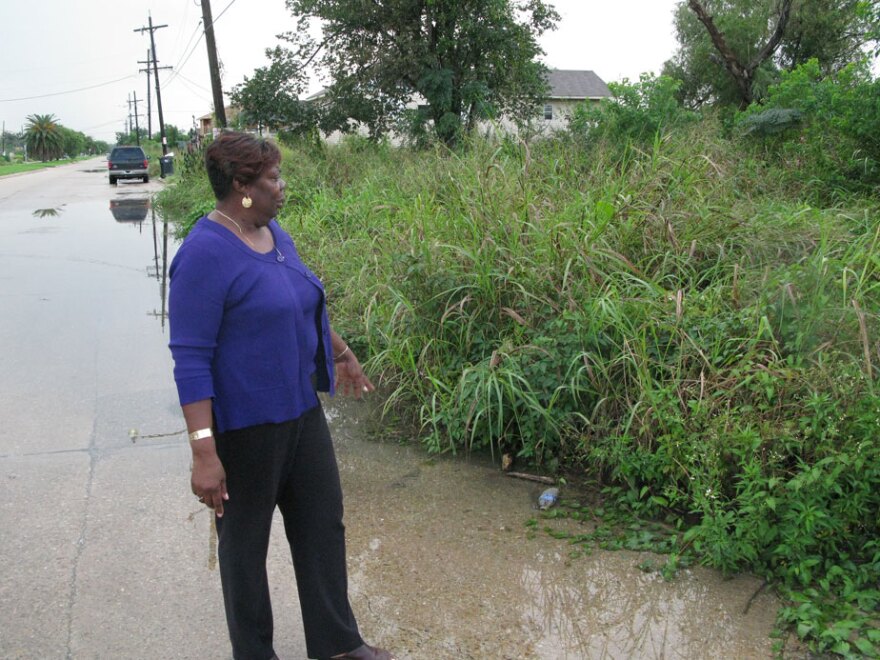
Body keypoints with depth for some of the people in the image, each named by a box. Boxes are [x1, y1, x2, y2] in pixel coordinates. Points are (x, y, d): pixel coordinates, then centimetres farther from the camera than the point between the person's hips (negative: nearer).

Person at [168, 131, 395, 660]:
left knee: (324, 525, 17)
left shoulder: (275, 235, 5)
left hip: (301, 412, 8)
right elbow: (191, 360, -23)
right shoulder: (206, 254, -21)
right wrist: (204, 452, -26)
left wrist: (343, 353, 32)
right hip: (245, 427, -8)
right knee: (246, 540, 12)